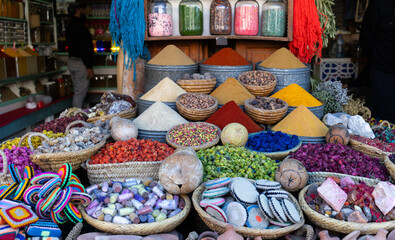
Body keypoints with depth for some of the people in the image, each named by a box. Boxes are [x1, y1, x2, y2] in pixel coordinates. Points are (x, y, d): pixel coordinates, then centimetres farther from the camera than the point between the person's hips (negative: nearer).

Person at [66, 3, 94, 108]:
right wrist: (89, 67, -22)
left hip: (71, 61, 10)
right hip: (80, 63, -10)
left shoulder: (70, 26, 17)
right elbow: (84, 48, -21)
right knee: (80, 93, -6)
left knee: (78, 91, 16)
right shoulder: (79, 26, -15)